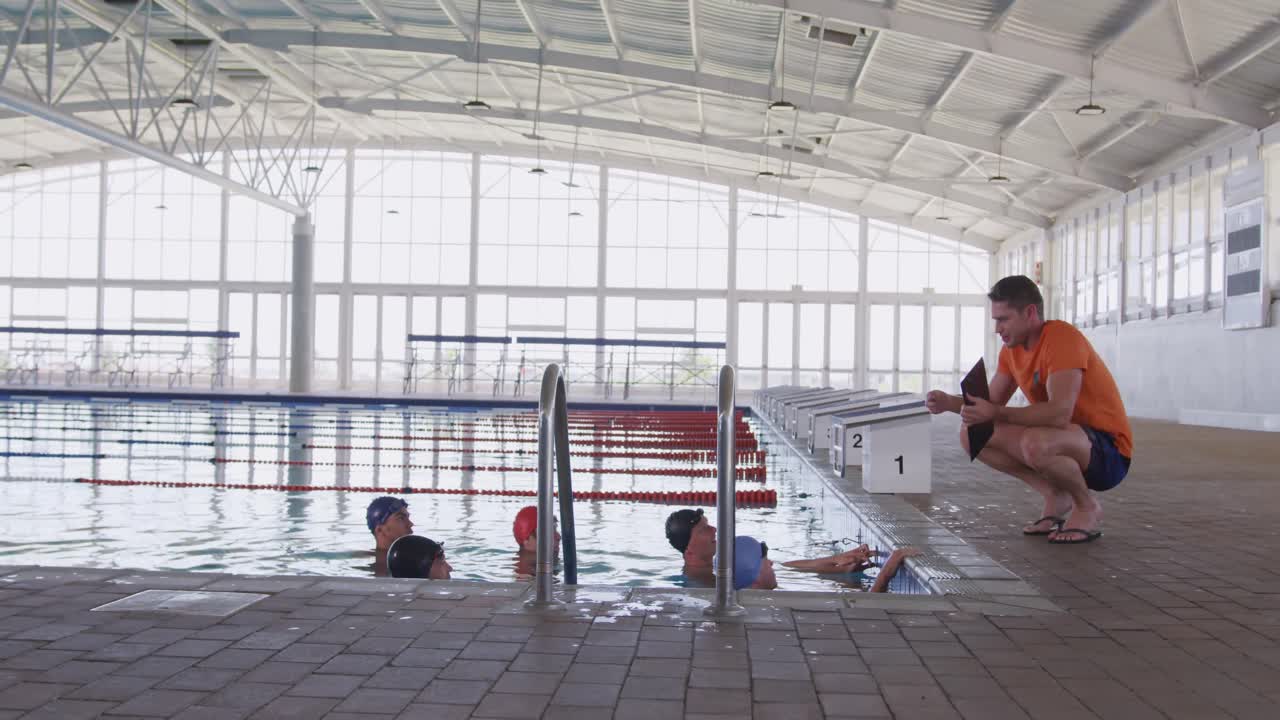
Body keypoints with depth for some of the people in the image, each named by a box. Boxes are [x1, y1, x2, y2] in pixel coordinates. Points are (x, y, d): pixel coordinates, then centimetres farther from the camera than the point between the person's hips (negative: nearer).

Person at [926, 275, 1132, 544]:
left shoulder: (1062, 338, -23)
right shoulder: (1011, 349, 4)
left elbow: (1059, 414, -34)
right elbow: (992, 403, 7)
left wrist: (996, 413, -35)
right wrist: (949, 402, -10)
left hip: (1107, 453, -8)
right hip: (1066, 442, 8)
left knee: (1035, 443, -39)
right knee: (971, 434, -3)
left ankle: (1087, 505, -8)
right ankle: (1056, 496, 3)